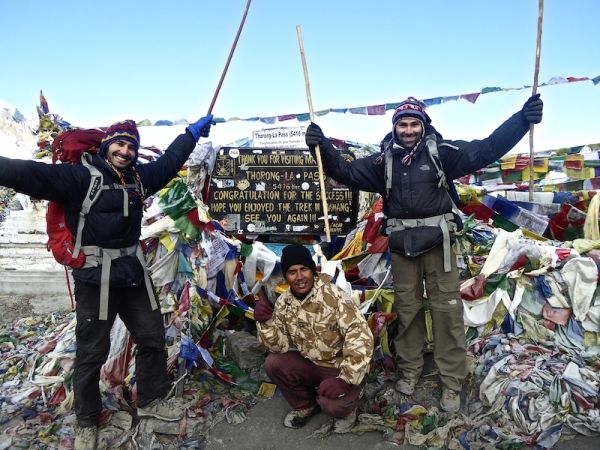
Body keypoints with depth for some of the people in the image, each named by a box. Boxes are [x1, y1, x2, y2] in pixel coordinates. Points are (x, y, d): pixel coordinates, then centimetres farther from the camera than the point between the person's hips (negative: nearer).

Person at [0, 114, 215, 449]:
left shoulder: (140, 176, 8)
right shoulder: (80, 176, -11)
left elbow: (169, 161, 23)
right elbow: (29, 173, -22)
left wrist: (192, 132, 31)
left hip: (134, 274, 7)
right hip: (96, 278, -6)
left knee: (153, 338, 15)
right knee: (92, 352, 7)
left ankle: (150, 400, 37)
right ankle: (87, 422, 29)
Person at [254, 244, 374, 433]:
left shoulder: (333, 295, -26)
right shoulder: (284, 303, -7)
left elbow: (360, 335, -31)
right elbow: (281, 345, -6)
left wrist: (345, 378, -36)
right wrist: (265, 323, -25)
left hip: (343, 367, -5)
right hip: (312, 364, 6)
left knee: (332, 404, -30)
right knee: (273, 364, -14)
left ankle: (346, 408, 9)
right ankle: (305, 405, 12)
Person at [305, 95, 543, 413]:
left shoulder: (442, 152, -1)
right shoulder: (383, 161, 5)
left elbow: (489, 148, -6)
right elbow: (346, 172, 1)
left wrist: (522, 119, -18)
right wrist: (322, 147, -14)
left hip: (437, 243, -2)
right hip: (401, 246, 2)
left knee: (447, 310, 1)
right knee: (407, 309, 11)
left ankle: (452, 383, 14)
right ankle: (409, 371, 27)